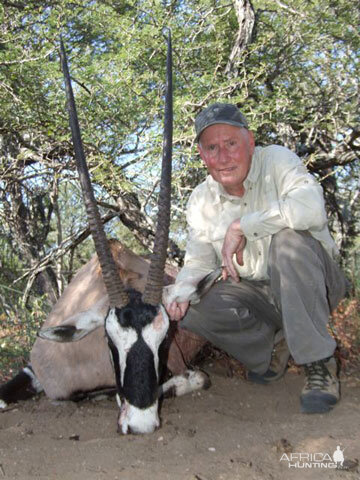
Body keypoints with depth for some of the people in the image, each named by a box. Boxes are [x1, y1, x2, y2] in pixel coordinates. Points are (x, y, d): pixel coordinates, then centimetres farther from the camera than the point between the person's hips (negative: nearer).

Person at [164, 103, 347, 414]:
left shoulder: (277, 160, -14)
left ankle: (318, 364, -25)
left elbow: (311, 207, -34)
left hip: (310, 286, -3)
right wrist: (180, 291, -19)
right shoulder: (201, 201, 1)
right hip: (254, 293, 4)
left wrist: (241, 227, -28)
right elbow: (198, 260, 4)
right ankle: (273, 345, 4)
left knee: (289, 238, -35)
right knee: (192, 310, -21)